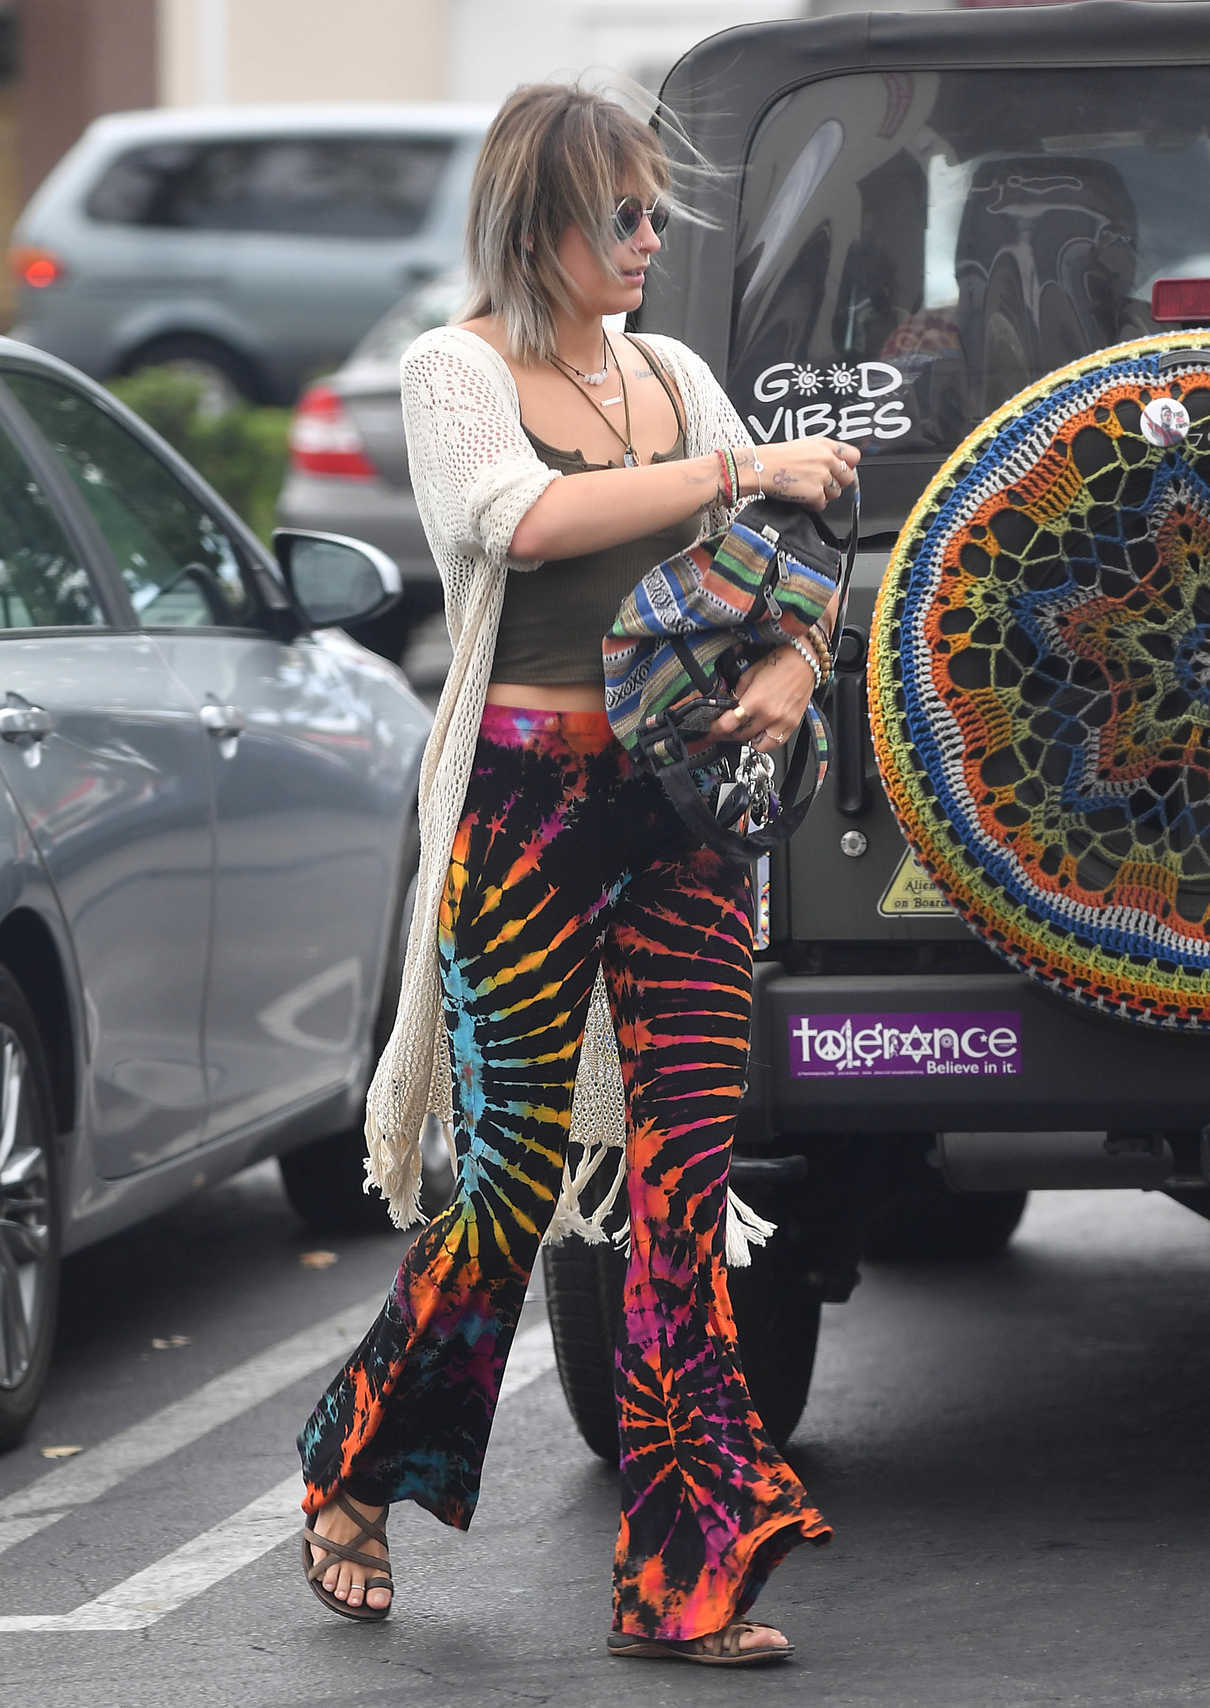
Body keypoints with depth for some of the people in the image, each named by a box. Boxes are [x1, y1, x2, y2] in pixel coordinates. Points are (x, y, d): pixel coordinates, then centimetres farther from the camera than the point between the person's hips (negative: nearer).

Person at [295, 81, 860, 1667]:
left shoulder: (676, 375, 16)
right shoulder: (456, 373, -1)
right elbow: (531, 520, -21)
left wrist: (790, 665, -4)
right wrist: (746, 471, -19)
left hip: (684, 798, 5)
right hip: (527, 796, -5)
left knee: (688, 1168, -2)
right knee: (517, 1168, -2)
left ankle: (687, 1575, -1)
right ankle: (352, 1476, 21)